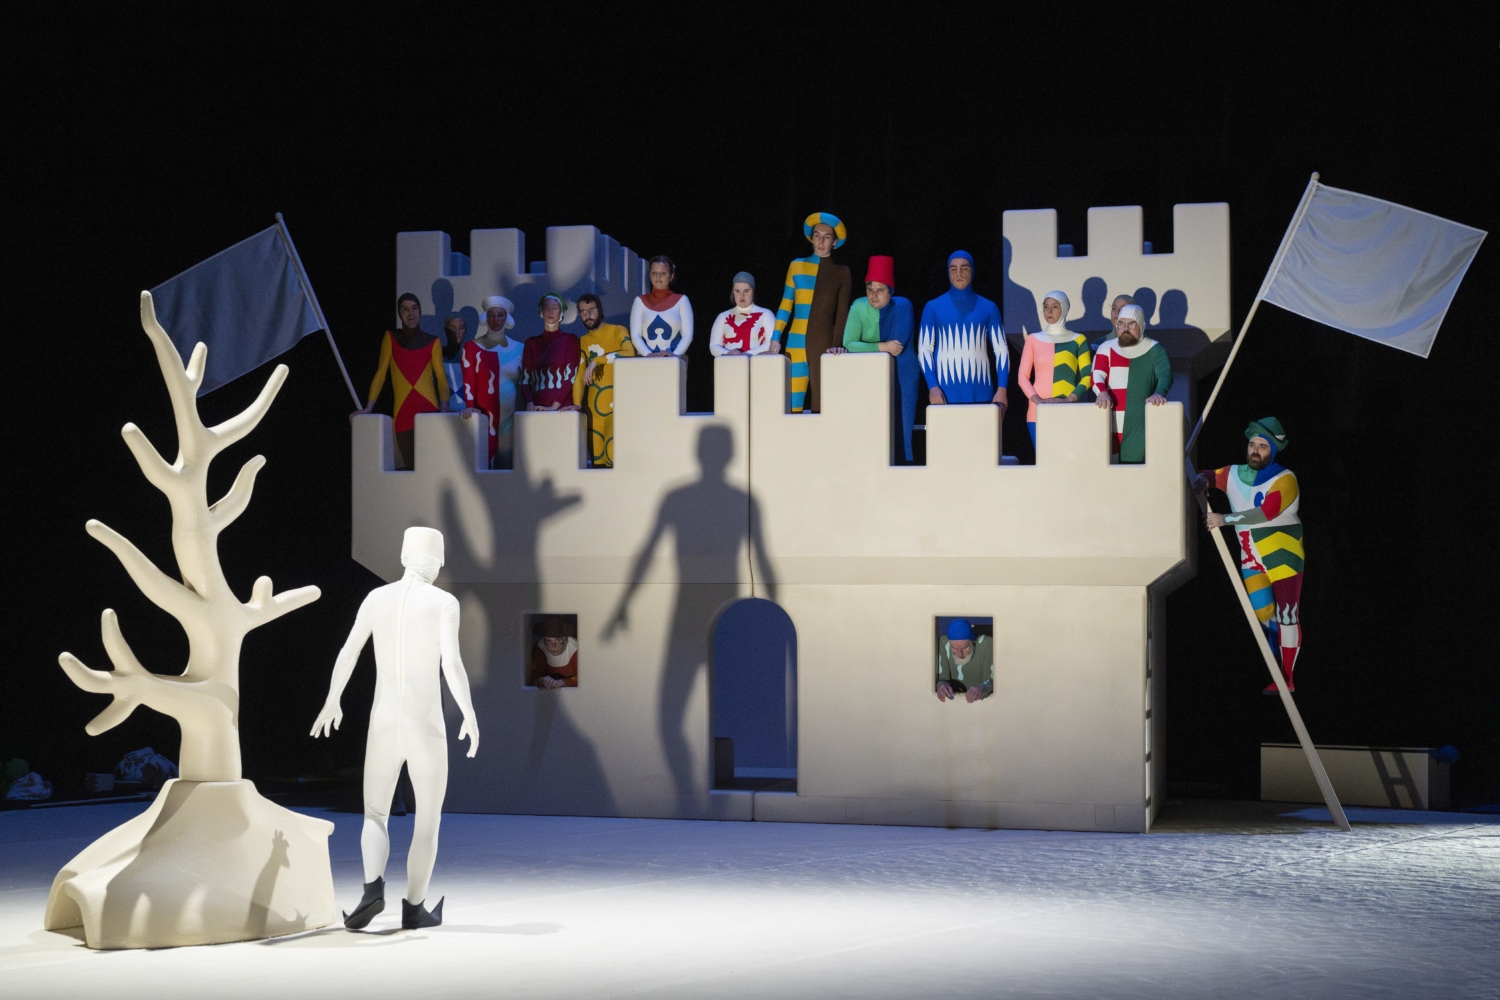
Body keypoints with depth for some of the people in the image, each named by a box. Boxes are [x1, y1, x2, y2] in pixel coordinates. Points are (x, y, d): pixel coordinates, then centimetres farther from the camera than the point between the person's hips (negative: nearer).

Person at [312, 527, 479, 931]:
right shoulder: (444, 602, -6)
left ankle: (374, 888, -17)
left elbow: (347, 655, 9)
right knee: (429, 818, 14)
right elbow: (451, 664, -17)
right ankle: (414, 907, 12)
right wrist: (470, 716, -10)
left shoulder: (376, 598, 6)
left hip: (383, 725, 3)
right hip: (427, 727, -2)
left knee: (375, 816, 11)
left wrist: (332, 702, 23)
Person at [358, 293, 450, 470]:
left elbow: (441, 377, 2)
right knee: (409, 466, 3)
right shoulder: (391, 338, 9)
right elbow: (380, 374, 7)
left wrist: (445, 407, -13)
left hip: (428, 409, -2)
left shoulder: (432, 342, 6)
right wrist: (369, 407, -1)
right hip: (402, 410, 2)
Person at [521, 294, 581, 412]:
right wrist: (529, 403, -8)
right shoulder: (532, 343, 15)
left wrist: (554, 406, -12)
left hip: (563, 407, -2)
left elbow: (570, 377, -1)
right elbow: (525, 379, 10)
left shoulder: (570, 340, 7)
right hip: (537, 408, 2)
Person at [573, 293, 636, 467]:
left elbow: (629, 353, -20)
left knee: (615, 455, -20)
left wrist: (597, 360, -25)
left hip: (617, 403, -5)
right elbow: (579, 374, 7)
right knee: (597, 457, 3)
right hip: (594, 405, 5)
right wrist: (576, 403, -6)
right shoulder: (583, 341, 15)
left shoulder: (617, 331, 1)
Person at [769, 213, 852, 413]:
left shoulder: (841, 272, 5)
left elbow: (842, 313, 2)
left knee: (821, 403, -4)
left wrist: (836, 346, -10)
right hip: (796, 343, 2)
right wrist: (775, 338, 4)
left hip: (824, 343, -2)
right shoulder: (797, 266, 10)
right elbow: (785, 305, 12)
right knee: (793, 404, -4)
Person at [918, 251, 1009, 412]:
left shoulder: (989, 308, 9)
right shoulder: (933, 308, 6)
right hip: (946, 390, -1)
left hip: (980, 390, 1)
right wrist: (932, 386, -11)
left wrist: (1002, 389, -4)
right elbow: (925, 350, 3)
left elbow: (1001, 349, 8)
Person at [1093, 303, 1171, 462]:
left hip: (1140, 424, -2)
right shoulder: (1106, 348, 12)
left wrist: (1159, 393, -30)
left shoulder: (1154, 350, 7)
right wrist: (1102, 392, -24)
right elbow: (1097, 375, -1)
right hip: (1111, 424, 2)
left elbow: (1165, 374, -7)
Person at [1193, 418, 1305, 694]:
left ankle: (1287, 679, 3)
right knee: (1263, 615, 4)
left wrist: (1225, 519, -27)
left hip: (1283, 557, -6)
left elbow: (1267, 512, -25)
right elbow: (1209, 475, 24)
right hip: (1251, 560, 6)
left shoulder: (1284, 480, -12)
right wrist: (1202, 481, -2)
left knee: (1286, 617, -3)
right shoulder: (1235, 474, 8)